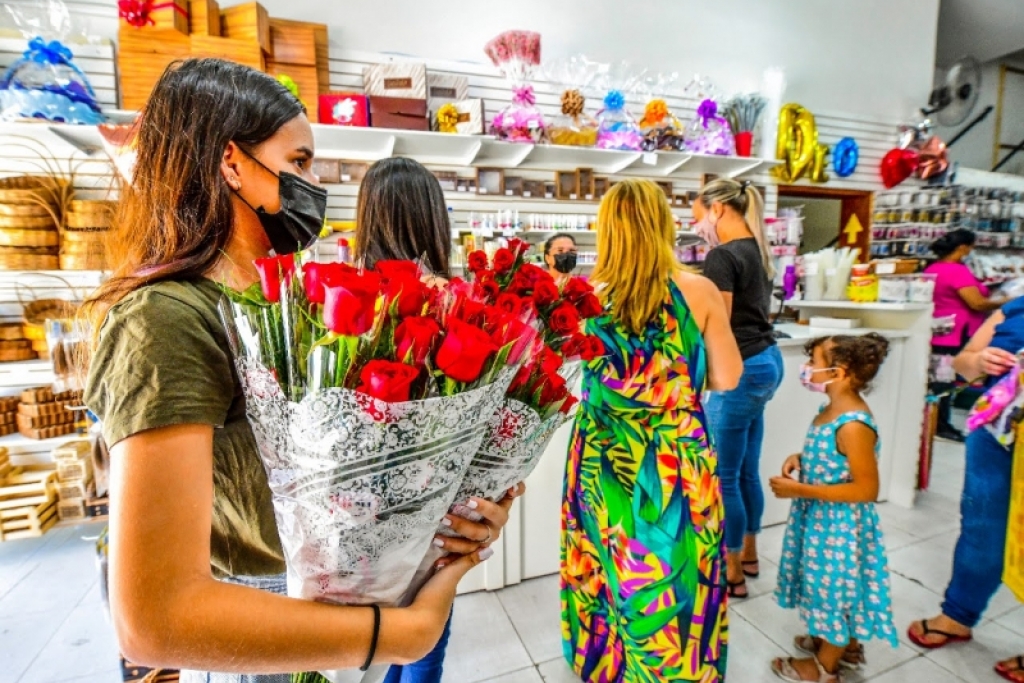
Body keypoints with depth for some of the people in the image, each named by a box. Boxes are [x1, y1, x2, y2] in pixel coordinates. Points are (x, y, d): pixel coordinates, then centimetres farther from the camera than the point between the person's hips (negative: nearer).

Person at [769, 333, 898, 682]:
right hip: (822, 517, 9)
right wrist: (801, 458, -4)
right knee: (832, 586, 26)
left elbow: (866, 489, -27)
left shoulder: (853, 425, -29)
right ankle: (847, 644, 49)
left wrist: (800, 490, -27)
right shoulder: (833, 410, -1)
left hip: (841, 523, -9)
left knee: (837, 588, 12)